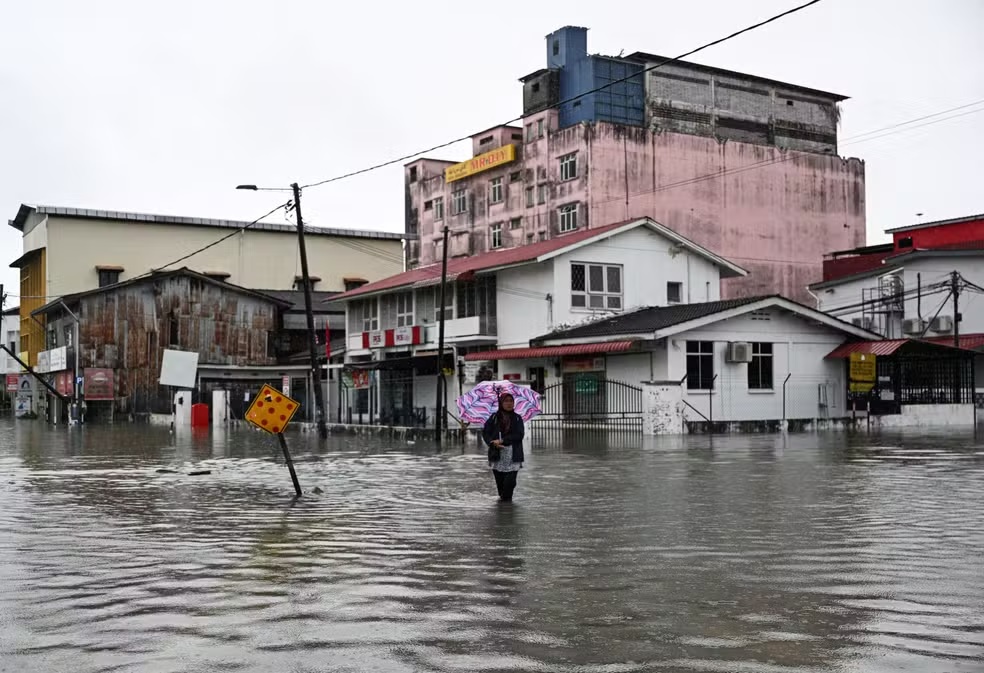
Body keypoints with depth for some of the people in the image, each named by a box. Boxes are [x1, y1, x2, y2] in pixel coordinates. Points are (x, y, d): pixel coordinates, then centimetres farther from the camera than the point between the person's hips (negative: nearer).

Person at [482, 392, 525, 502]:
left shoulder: (517, 418, 5)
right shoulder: (494, 417, 6)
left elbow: (519, 435, -6)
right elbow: (485, 433, 3)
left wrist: (502, 441, -14)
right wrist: (493, 443, -16)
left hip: (513, 455, -1)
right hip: (497, 454, 1)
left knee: (510, 479, -11)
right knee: (499, 479, 4)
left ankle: (507, 497, 10)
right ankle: (502, 495, 30)